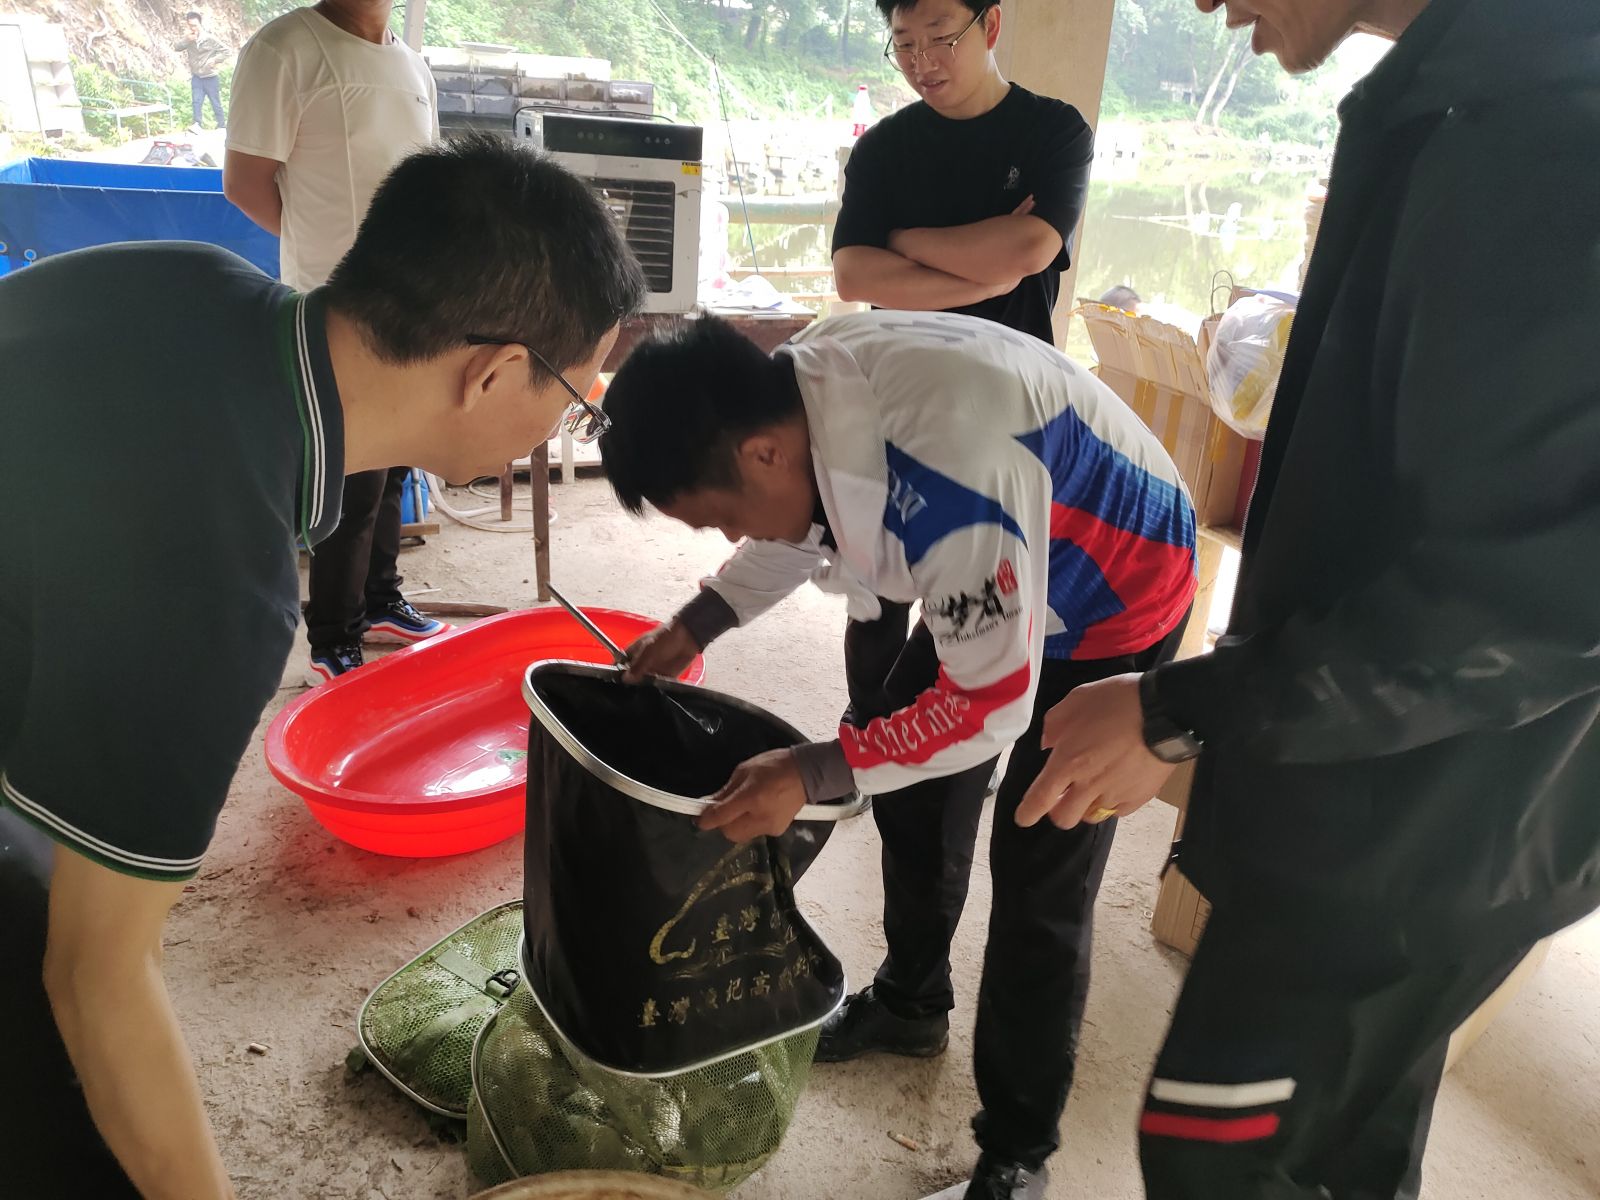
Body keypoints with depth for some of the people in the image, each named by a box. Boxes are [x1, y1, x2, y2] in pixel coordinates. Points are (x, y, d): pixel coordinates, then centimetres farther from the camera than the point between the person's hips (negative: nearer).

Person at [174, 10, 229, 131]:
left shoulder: (210, 39, -9)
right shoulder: (189, 40, 2)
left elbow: (225, 51, -6)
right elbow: (176, 47, -5)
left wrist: (215, 60, -18)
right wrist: (187, 40, -20)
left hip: (211, 77, -3)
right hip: (196, 77, 3)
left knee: (216, 103, 7)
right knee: (196, 101, -10)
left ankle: (222, 126, 19)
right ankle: (197, 124, -16)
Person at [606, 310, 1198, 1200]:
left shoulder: (946, 481, -42)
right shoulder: (808, 383, -16)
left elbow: (992, 704, -30)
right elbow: (810, 520, 5)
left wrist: (813, 775, -30)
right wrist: (701, 621, -2)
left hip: (1120, 592, -8)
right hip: (1005, 576, 8)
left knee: (1039, 883, -6)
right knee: (916, 789, 15)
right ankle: (911, 1006, 39)